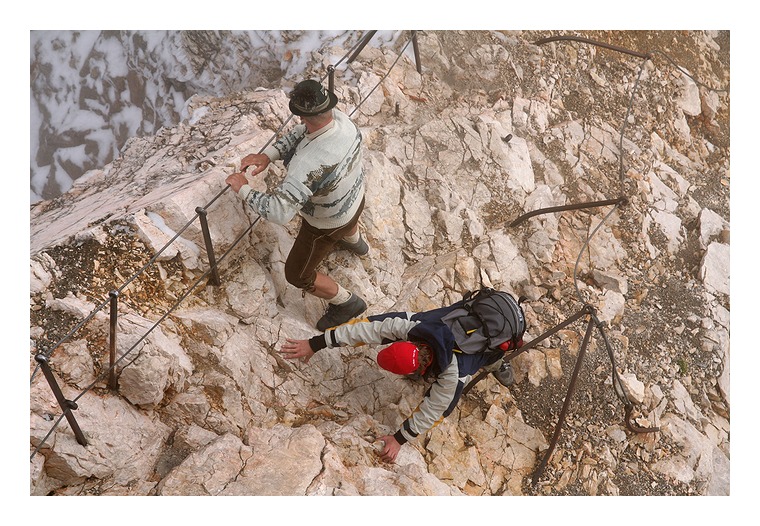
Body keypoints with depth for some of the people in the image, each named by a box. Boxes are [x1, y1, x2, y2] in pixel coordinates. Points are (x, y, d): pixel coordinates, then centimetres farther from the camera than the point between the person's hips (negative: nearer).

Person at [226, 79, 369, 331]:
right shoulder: (341, 118, -26)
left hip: (326, 225, -7)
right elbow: (299, 134, -10)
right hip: (355, 198, 7)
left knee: (297, 275, 17)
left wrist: (243, 189, -33)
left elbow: (279, 211, -49)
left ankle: (347, 303, 37)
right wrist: (266, 155, -26)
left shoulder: (308, 163, -48)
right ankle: (355, 242, 79)